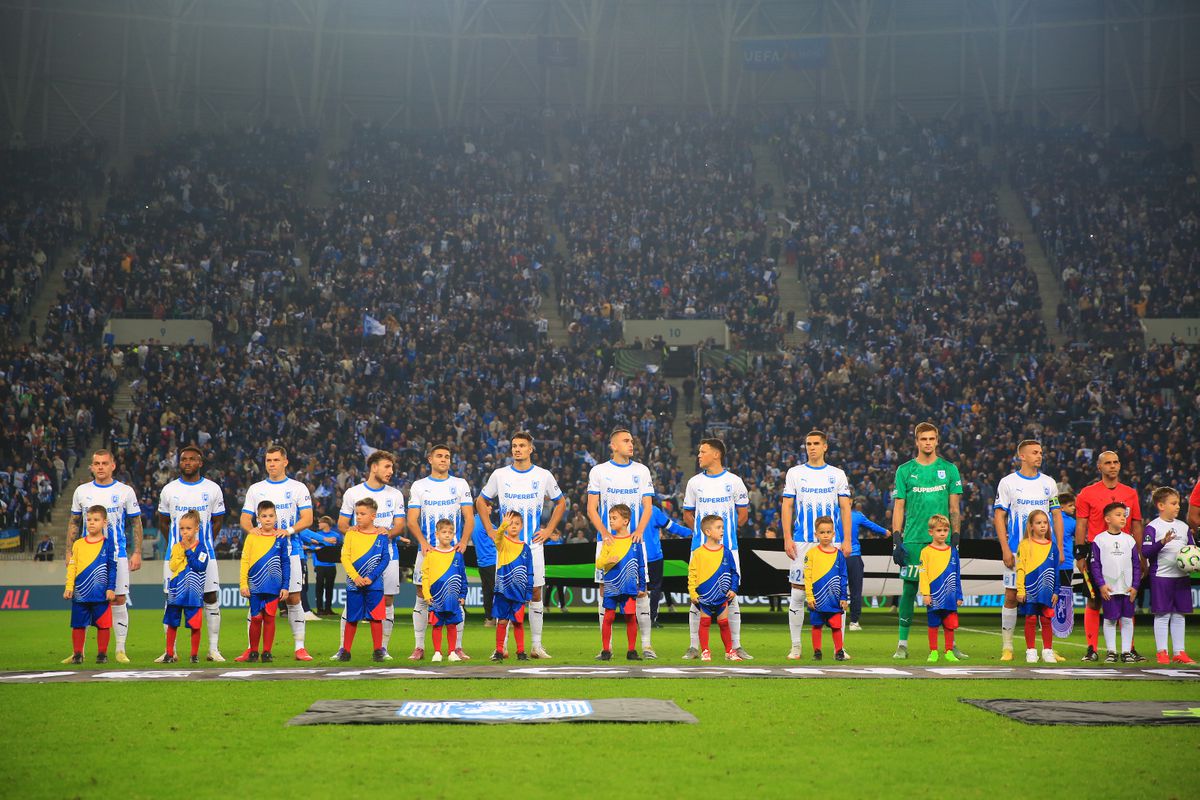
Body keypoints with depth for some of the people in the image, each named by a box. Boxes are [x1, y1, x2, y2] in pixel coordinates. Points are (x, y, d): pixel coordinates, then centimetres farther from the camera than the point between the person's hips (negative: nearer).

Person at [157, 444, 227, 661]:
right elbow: (163, 522, 14)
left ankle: (214, 649, 5)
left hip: (205, 553, 0)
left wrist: (204, 543, 7)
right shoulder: (169, 490, 5)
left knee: (211, 598, -1)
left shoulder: (213, 489, 3)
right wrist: (175, 544, 9)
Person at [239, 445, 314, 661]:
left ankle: (299, 647, 3)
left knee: (294, 598, -2)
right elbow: (245, 519, 9)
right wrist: (253, 531, -14)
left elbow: (307, 519, -2)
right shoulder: (255, 489, 12)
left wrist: (289, 531, -20)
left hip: (290, 551, -2)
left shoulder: (298, 488, 5)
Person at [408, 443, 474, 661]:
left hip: (454, 551, 0)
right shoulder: (419, 486, 7)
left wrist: (464, 541, -13)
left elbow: (469, 517, 4)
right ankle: (419, 647, 6)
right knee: (422, 598, 1)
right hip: (427, 550, 0)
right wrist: (423, 542, -16)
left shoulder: (460, 485, 8)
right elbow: (412, 520, 1)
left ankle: (457, 647, 3)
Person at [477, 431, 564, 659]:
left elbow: (560, 503, 15)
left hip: (533, 544, 0)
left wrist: (549, 530, 5)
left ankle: (537, 645, 7)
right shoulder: (499, 475, 2)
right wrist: (491, 532, 4)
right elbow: (481, 502, 13)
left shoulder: (543, 476, 3)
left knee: (536, 592, 0)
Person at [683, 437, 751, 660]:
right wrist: (703, 530, 3)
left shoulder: (734, 481, 3)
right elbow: (687, 515, 15)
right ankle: (694, 647, 7)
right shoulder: (694, 482, 8)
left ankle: (736, 646, 7)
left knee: (730, 595, 1)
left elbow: (743, 514, 9)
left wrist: (725, 530, 4)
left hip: (727, 547, -1)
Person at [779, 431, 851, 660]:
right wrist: (787, 538, -5)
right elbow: (786, 506, 5)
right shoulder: (795, 473, 7)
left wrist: (847, 540, -3)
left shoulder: (837, 474, 9)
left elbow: (845, 508, 6)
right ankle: (796, 646, 7)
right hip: (802, 542, 0)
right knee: (797, 593, -1)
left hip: (832, 542, 0)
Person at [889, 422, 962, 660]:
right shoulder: (905, 470, 5)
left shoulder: (949, 469, 8)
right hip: (913, 540, -1)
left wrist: (955, 539, 1)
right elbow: (898, 507, 5)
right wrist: (896, 540, -2)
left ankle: (950, 644, 9)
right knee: (909, 590, 0)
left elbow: (954, 508, 8)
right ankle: (902, 644, 6)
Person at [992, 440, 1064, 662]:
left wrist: (1060, 548, 4)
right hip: (1017, 549, -3)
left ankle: (1047, 647, 8)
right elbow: (999, 516, -2)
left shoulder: (1049, 483, 10)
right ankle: (1007, 647, 6)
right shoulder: (1008, 482, 0)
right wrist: (1005, 549, -10)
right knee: (1011, 597, -2)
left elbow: (1057, 516, 13)